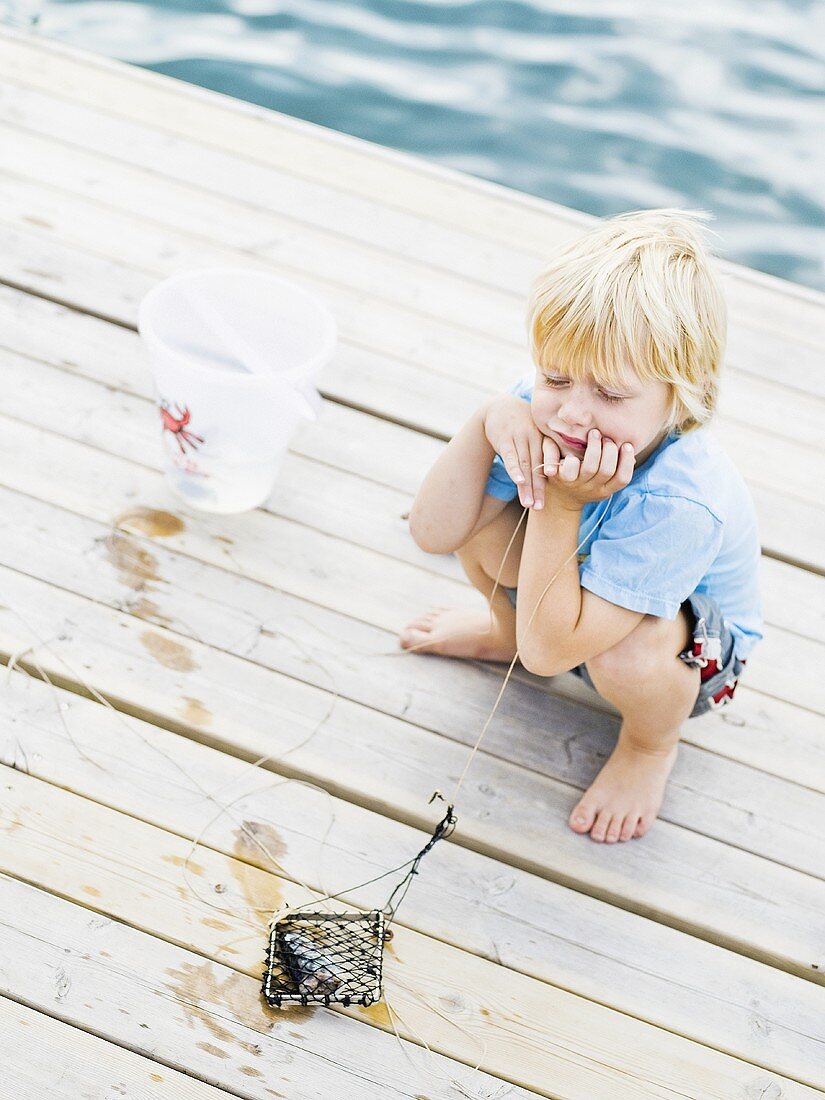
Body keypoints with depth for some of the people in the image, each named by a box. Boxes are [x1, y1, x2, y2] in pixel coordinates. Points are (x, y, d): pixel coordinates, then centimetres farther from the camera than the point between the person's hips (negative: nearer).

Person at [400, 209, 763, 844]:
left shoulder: (678, 504, -43)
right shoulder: (542, 409, -26)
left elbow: (547, 650, -40)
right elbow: (434, 534, -22)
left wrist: (561, 505, -44)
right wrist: (487, 423, -37)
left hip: (693, 643, -5)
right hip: (573, 587, 6)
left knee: (627, 651, -39)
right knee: (479, 515, -17)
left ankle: (652, 745, 1)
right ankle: (504, 632, 20)